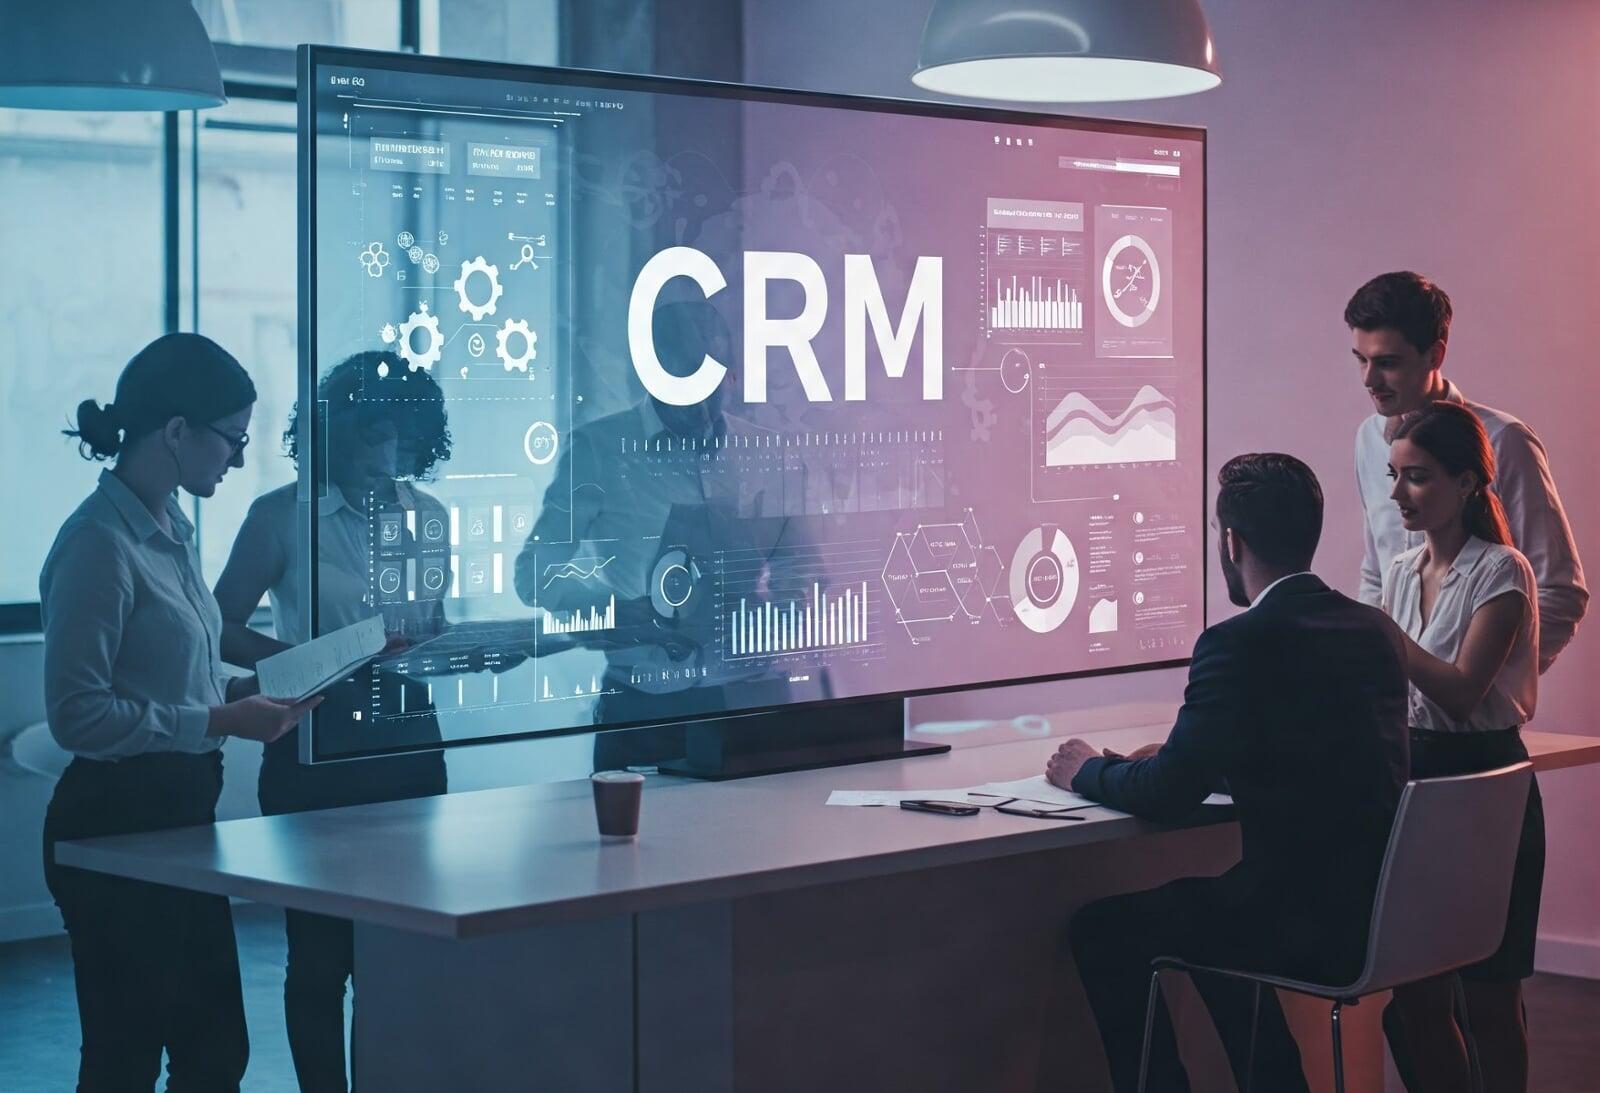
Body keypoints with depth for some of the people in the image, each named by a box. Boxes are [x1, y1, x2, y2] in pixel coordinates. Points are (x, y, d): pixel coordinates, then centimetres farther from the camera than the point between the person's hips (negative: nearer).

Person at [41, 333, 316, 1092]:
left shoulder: (171, 529, 11)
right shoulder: (100, 543, -17)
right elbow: (77, 713, -21)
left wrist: (246, 690, 6)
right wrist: (218, 722, -21)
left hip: (181, 812, 9)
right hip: (117, 820, -9)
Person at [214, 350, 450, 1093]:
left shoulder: (427, 516, 8)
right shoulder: (284, 516, -6)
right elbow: (222, 630, -7)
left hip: (410, 742, 4)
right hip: (317, 747, -4)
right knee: (322, 950, 3)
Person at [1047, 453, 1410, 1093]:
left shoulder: (1238, 644, -16)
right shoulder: (1376, 632, 7)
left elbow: (1166, 798, -12)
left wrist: (1088, 772, 8)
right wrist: (1180, 758, 26)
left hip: (1301, 932, -8)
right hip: (1379, 914, 8)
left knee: (1100, 929, 9)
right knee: (1172, 899, 27)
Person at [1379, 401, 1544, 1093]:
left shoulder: (1500, 572, -10)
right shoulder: (1402, 572, 10)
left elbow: (1460, 692, -21)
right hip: (1413, 780, 7)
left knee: (1487, 995, 1)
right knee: (1412, 991, 9)